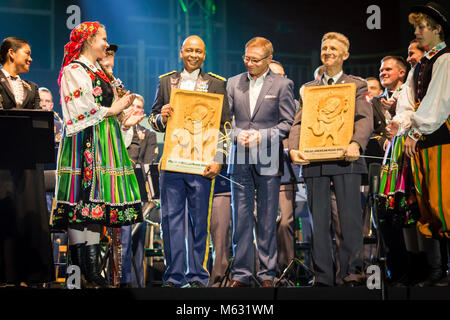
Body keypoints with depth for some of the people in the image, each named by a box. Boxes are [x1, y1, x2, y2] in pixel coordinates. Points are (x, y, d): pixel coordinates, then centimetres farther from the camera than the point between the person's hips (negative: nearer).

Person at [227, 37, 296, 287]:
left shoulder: (282, 85, 3)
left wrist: (261, 136, -13)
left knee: (267, 221, 2)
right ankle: (241, 274, 8)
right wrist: (237, 135, -8)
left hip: (268, 162, -2)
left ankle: (268, 274, 9)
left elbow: (288, 124, -1)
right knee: (241, 218, 3)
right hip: (240, 161, 3)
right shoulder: (234, 83, 12)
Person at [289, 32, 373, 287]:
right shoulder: (309, 89, 21)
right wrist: (294, 148, -9)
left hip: (345, 160, -3)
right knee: (318, 219, 1)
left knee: (350, 216, -7)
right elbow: (299, 122, 11)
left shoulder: (357, 85, 12)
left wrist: (356, 143, -21)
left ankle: (351, 271, -2)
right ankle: (323, 275, 4)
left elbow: (365, 119, -1)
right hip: (314, 160, 3)